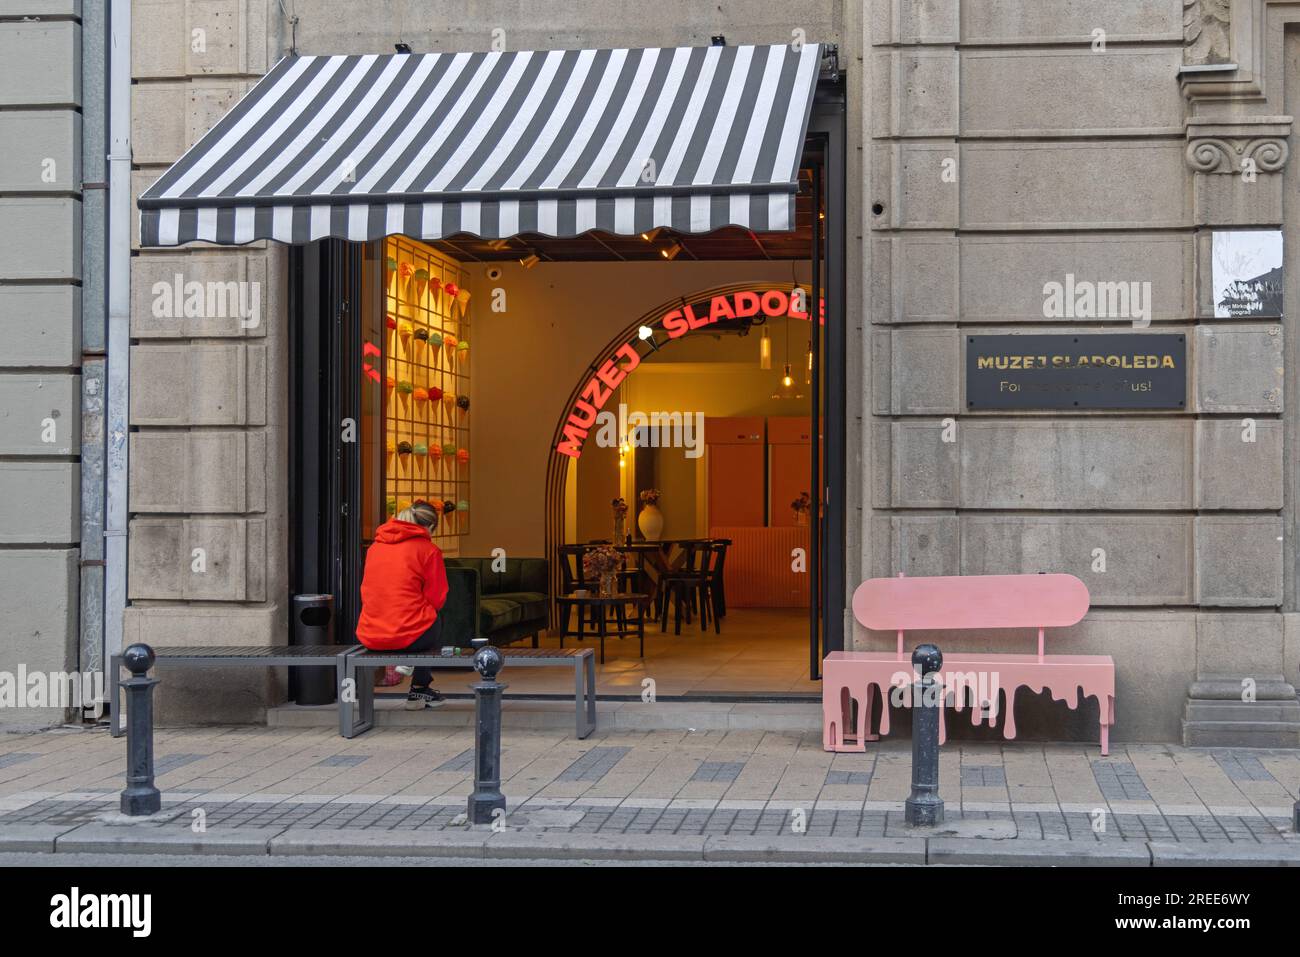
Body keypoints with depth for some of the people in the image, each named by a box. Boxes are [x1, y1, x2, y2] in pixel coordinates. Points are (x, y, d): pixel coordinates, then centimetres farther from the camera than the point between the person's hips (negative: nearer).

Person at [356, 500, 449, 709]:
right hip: (409, 635, -5)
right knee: (436, 623, 29)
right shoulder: (429, 550, -3)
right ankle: (418, 690, 30)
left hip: (369, 637, 5)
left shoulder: (375, 547, 12)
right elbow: (437, 600, -1)